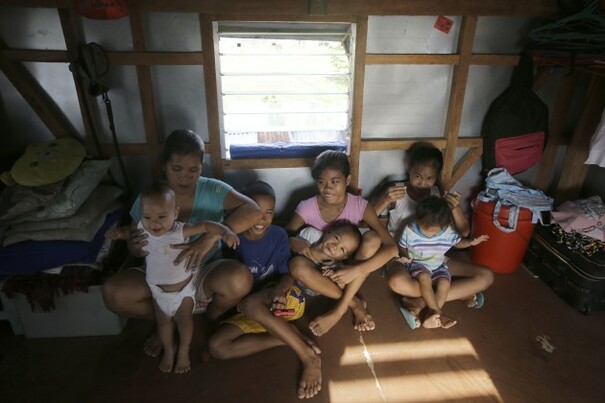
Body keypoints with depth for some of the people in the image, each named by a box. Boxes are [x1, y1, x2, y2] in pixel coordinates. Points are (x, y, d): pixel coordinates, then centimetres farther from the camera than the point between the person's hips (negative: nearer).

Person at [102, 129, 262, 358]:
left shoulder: (213, 190, -16)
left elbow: (253, 210, -32)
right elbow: (137, 249, 0)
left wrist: (211, 236, -46)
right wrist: (135, 246, -27)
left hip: (204, 275, -2)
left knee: (239, 280, -33)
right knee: (113, 293, -23)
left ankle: (212, 319, 4)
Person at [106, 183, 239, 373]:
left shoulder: (180, 231, -31)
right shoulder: (142, 230, -18)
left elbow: (206, 226, -34)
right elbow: (129, 231, 2)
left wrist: (226, 232, -51)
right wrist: (118, 232, -21)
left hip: (183, 288, -3)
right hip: (158, 290, 4)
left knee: (184, 321, 14)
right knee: (163, 322, 21)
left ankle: (184, 352, 40)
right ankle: (168, 351, 47)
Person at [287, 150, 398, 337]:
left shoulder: (359, 206, -18)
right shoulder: (307, 207, -17)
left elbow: (391, 247, -22)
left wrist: (356, 270, -34)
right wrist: (295, 243, -31)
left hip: (349, 269, 0)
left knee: (372, 238, -29)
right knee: (297, 266, -33)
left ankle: (339, 309, -23)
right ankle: (355, 303, -17)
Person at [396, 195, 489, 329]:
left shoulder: (448, 231, -10)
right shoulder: (409, 230, -16)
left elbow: (458, 242, 8)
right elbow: (402, 248, -2)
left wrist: (471, 242, -10)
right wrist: (404, 256, -22)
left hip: (438, 267, 3)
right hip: (417, 264, -2)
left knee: (444, 283, -26)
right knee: (425, 277, -34)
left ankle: (431, 314, -23)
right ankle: (438, 313, -29)